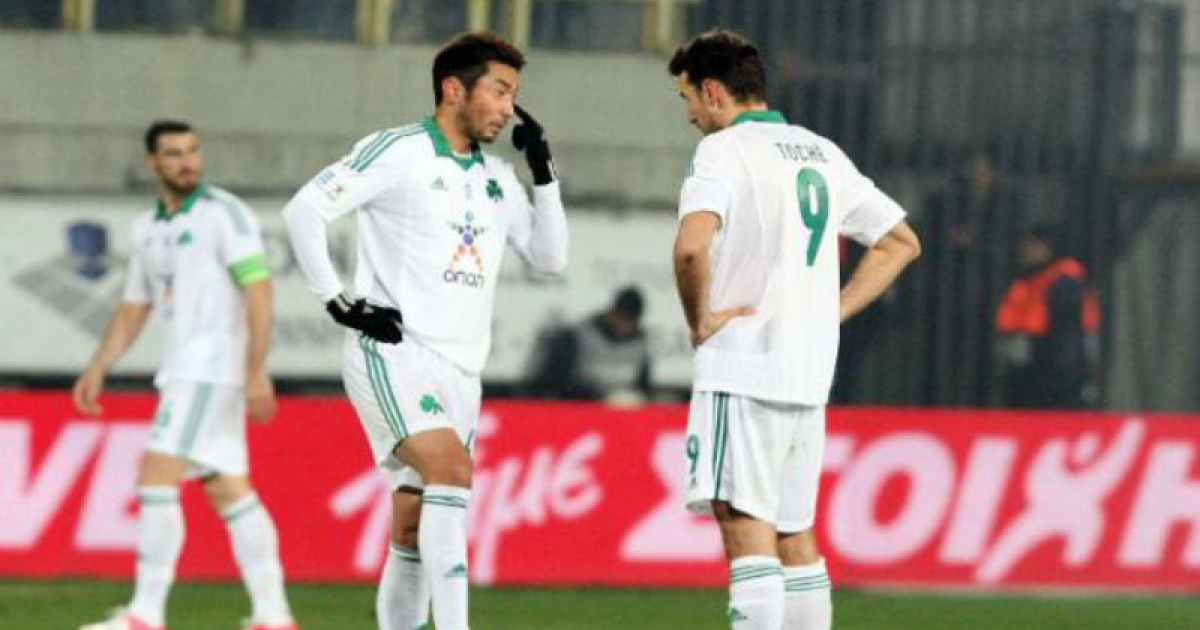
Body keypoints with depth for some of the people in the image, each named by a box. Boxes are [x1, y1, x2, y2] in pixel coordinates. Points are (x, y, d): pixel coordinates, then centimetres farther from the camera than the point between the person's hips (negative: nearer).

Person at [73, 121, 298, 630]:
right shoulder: (147, 229, 16)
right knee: (231, 492, 6)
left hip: (213, 369, -8)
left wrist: (257, 372, -21)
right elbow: (133, 308, 22)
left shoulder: (224, 214, -7)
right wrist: (97, 371, 12)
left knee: (156, 480, -13)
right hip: (182, 372, 8)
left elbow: (259, 292, -13)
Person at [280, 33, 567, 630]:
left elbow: (550, 256, 15)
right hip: (391, 352, -7)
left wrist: (544, 173, 4)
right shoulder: (397, 151, -5)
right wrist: (339, 302, -12)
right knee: (451, 469, -27)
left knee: (412, 531, 9)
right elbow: (304, 209, -9)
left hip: (459, 371, 7)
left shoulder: (498, 178, 16)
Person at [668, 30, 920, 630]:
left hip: (742, 369, -8)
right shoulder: (820, 152, 16)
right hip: (811, 377, 8)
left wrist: (700, 317, -11)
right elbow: (900, 241, 23)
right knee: (795, 536, 14)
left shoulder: (724, 150, -8)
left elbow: (692, 244, -27)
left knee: (746, 528, -12)